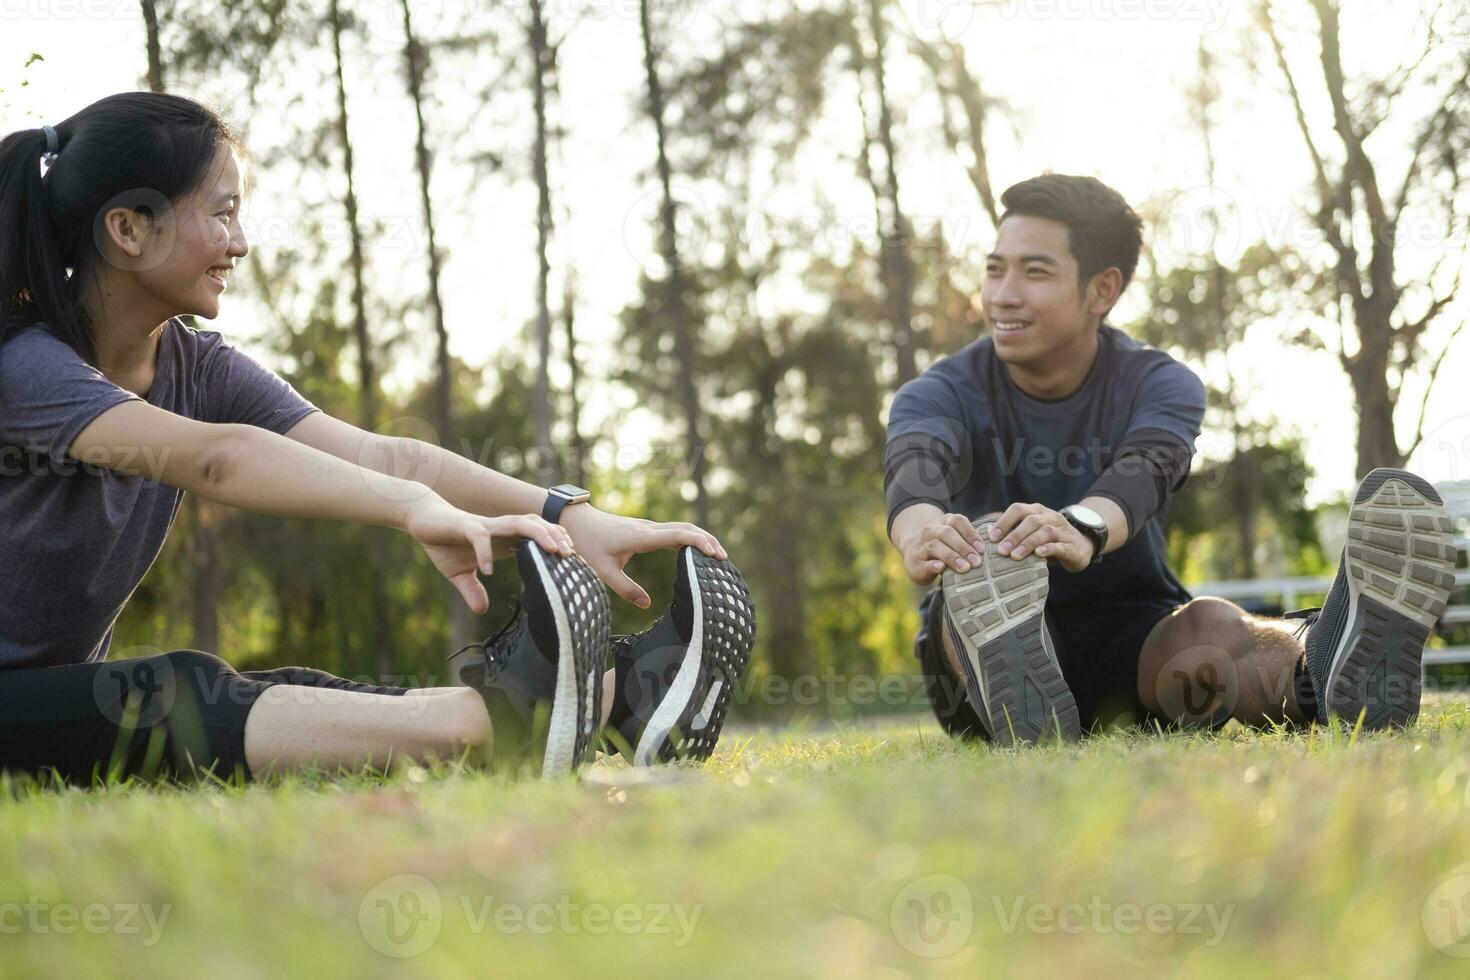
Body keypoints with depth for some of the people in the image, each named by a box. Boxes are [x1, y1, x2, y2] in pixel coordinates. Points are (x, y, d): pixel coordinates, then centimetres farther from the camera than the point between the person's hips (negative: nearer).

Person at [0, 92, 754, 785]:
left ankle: (615, 701, -31)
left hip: (71, 697, 7)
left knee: (298, 699, -18)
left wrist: (570, 517, -26)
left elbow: (377, 455, -11)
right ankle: (496, 717, -49)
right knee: (175, 698, -34)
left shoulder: (196, 369, 3)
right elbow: (211, 457, -39)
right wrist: (418, 509, -53)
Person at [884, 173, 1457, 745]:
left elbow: (1145, 468, -29)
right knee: (984, 554, -34)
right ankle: (1014, 702, -67)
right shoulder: (944, 393, -4)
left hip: (1131, 641, 0)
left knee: (1209, 623, -34)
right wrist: (923, 534, -57)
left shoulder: (1161, 386, -4)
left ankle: (1328, 661, -68)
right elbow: (915, 465, -29)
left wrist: (1082, 529, -55)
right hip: (987, 644, 0)